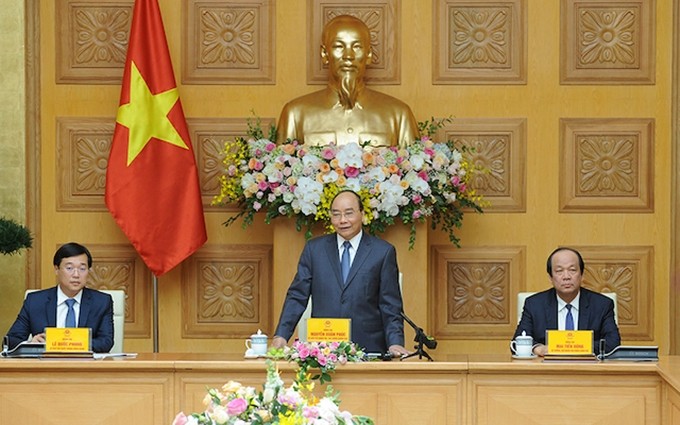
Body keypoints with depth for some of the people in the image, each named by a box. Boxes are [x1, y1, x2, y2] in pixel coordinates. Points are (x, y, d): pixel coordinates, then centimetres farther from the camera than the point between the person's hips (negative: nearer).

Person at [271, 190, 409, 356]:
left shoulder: (383, 252, 7)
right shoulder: (314, 249, 11)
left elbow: (390, 305, 6)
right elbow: (297, 296, 10)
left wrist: (395, 343, -7)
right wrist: (281, 335, -2)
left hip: (368, 349, -1)